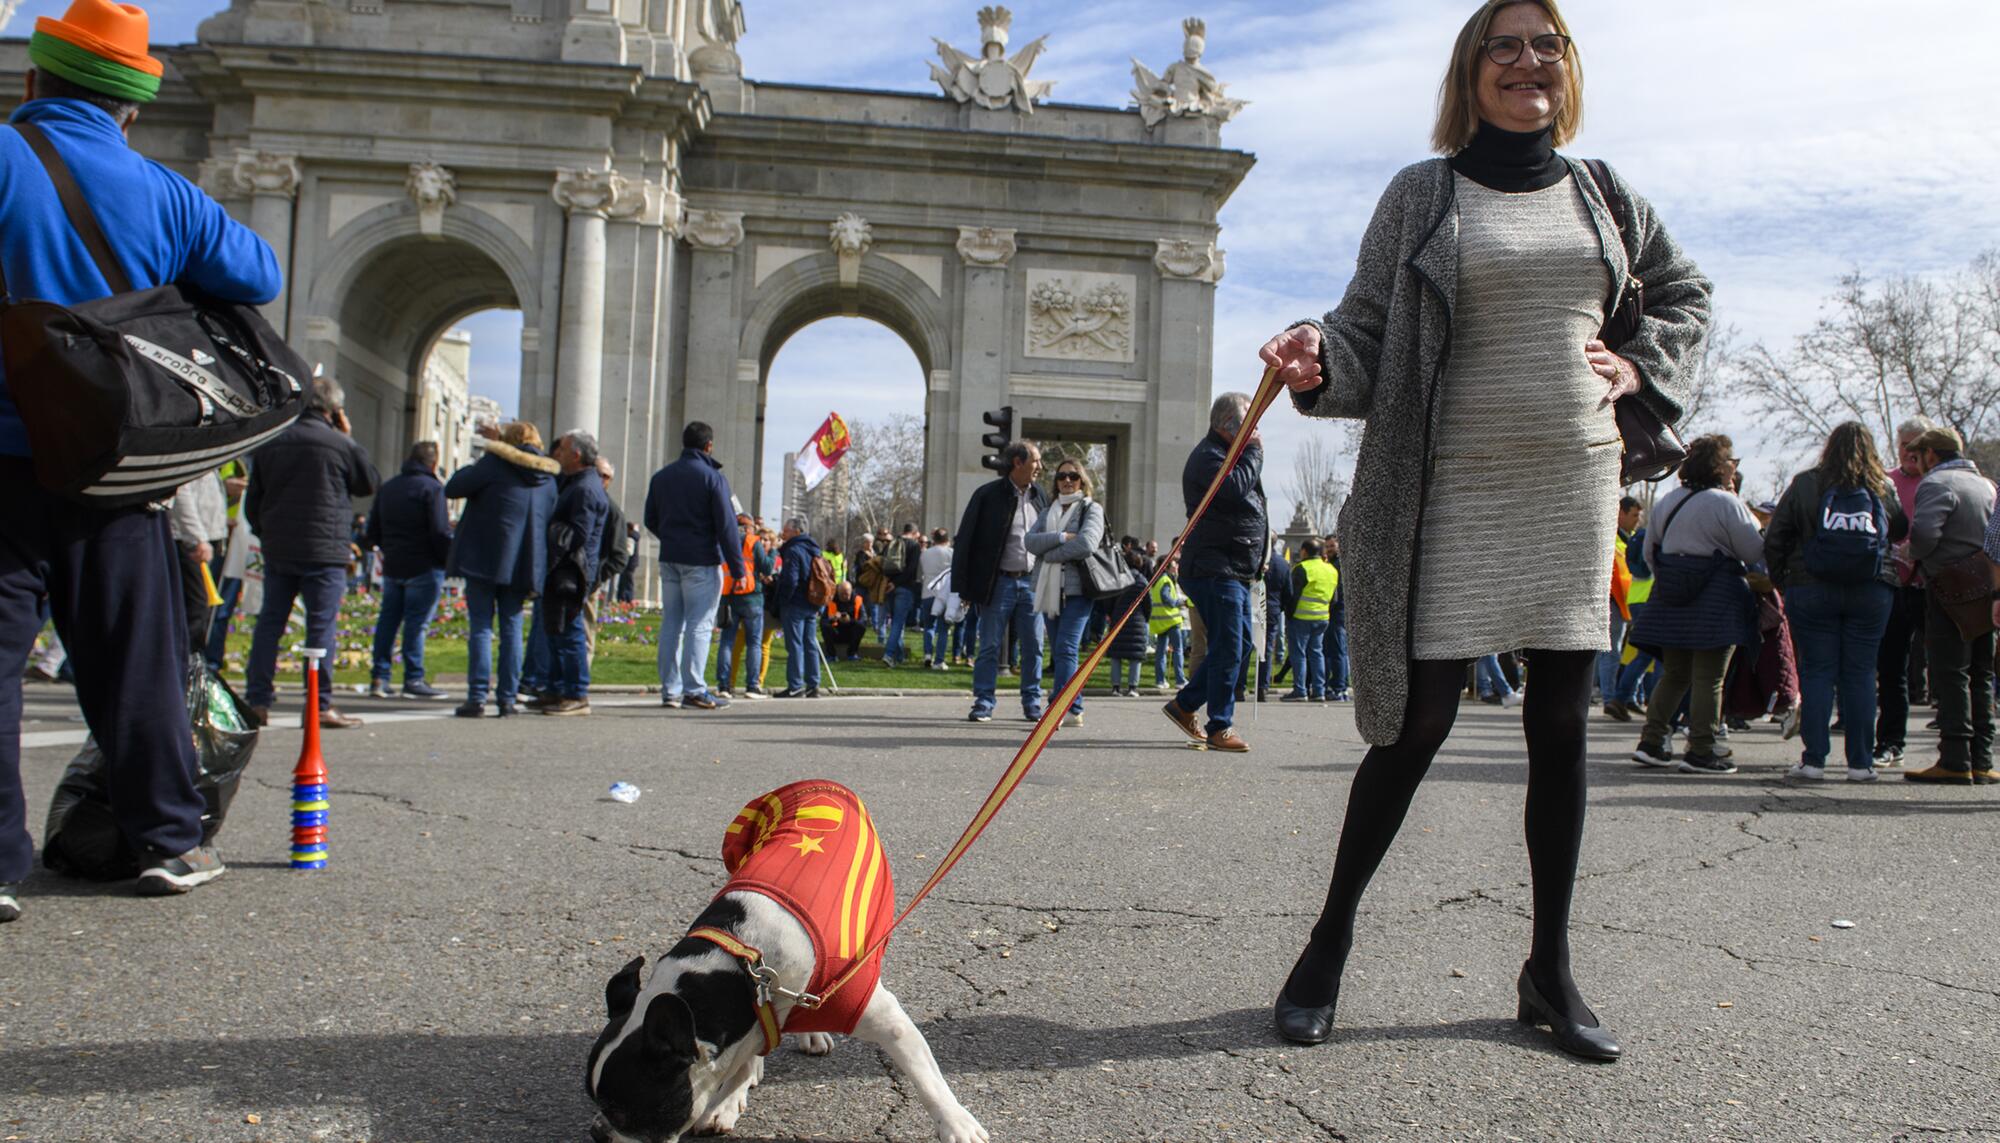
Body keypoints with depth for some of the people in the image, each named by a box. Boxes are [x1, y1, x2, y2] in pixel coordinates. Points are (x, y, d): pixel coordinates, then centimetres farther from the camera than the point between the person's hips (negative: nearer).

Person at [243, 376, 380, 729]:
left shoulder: (271, 441, 9)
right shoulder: (340, 444, -8)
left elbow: (253, 500, 14)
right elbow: (370, 483, 8)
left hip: (277, 550, 5)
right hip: (323, 551, -5)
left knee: (270, 622, 11)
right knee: (322, 625, -2)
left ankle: (257, 700, 12)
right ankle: (321, 706, -1)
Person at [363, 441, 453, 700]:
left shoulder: (387, 487, 14)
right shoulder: (432, 487, -9)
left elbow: (373, 531, 18)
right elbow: (440, 532, -16)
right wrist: (450, 561, -7)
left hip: (392, 567, 6)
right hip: (424, 568, -6)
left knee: (388, 619, 11)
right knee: (417, 622, -4)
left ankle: (379, 678, 11)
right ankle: (413, 680, -4)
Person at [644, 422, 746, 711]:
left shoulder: (661, 477, 11)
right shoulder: (713, 477, -8)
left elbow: (651, 520, 16)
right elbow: (726, 525, -11)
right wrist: (738, 566, -9)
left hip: (669, 559, 6)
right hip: (702, 562, -6)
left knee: (671, 624, 9)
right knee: (699, 625, -3)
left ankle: (670, 690, 9)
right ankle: (694, 689, -6)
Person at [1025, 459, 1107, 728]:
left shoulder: (1091, 509, 3)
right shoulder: (1047, 511, 18)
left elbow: (1087, 544, -15)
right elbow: (1029, 541, 1)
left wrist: (1048, 553, -6)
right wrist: (1061, 537, -13)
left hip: (1077, 588, -6)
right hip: (1049, 589, 6)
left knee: (1066, 649, -14)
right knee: (1062, 651, 9)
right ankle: (1074, 709, 16)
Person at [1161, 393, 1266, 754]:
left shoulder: (1229, 455, 21)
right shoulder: (1207, 457, -12)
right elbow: (1236, 487, -29)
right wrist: (1253, 451, -14)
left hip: (1235, 572, 11)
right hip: (1215, 570, -11)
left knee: (1241, 643, 14)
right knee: (1228, 649, -8)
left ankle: (1184, 705, 21)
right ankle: (1219, 729, -2)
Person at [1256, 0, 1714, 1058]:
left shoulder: (1604, 194, 13)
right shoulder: (1422, 195, 2)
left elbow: (1684, 293, 27)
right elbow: (1365, 329, -3)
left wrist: (1642, 365, 9)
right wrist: (1316, 361, -25)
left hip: (1576, 485, 4)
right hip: (1458, 493, -4)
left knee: (1562, 725, 6)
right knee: (1418, 722, -6)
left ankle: (1549, 968, 18)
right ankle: (1329, 945, 10)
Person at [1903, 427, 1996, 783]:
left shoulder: (1936, 483, -9)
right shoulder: (1987, 484, 18)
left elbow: (1924, 531, -24)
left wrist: (1915, 556, -5)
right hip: (1987, 593, 8)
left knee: (1950, 677, -5)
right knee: (1981, 677, 12)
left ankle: (1955, 761, -6)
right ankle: (1981, 761, 13)